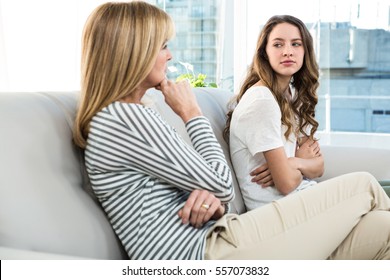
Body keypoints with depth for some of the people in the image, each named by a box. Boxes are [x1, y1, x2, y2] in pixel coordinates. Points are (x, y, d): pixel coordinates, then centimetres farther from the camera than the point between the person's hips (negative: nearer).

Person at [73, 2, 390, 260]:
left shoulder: (134, 117, 19)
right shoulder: (124, 117, -12)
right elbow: (221, 184, -11)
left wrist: (212, 199, -6)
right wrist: (192, 114, 2)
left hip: (209, 239, 9)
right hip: (207, 253, -9)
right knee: (363, 187, 1)